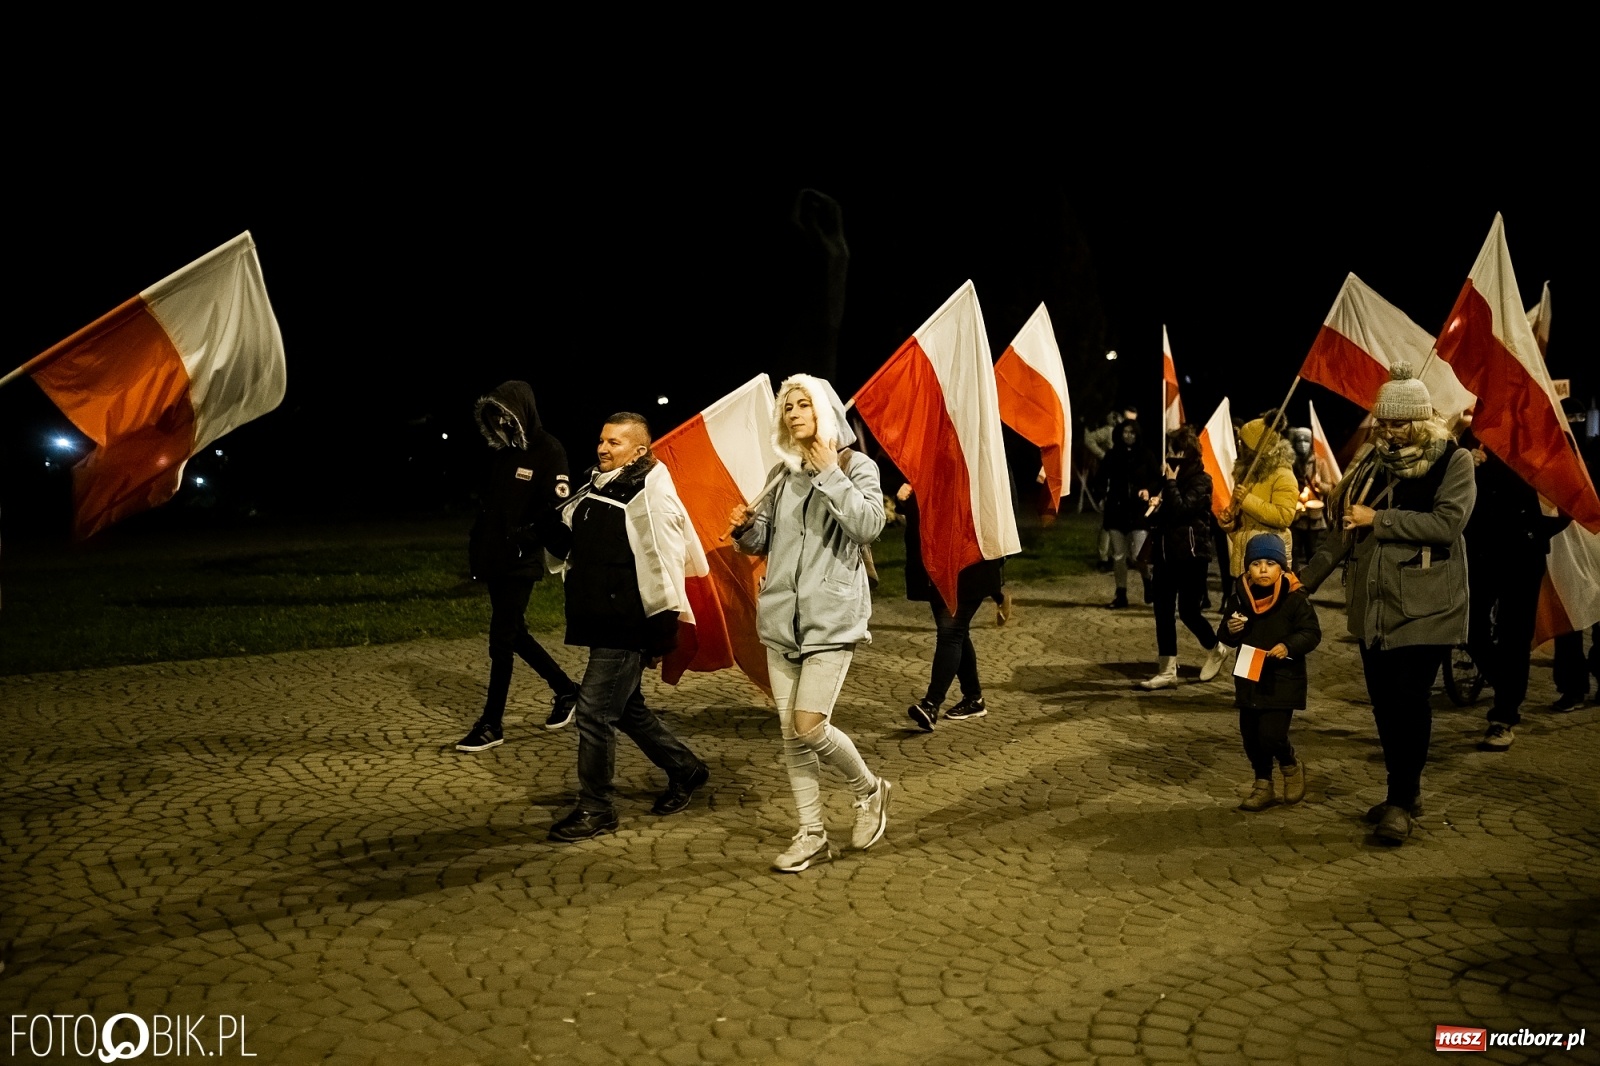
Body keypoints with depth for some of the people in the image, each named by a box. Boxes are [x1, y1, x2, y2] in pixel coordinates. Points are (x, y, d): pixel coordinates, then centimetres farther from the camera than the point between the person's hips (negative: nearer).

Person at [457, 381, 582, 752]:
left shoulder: (549, 451, -10)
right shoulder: (500, 450, 12)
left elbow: (557, 508, -16)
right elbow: (487, 503, 18)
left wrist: (522, 539, -20)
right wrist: (477, 546, 10)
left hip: (520, 564, -8)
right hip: (495, 559, 8)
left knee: (501, 642, -4)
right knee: (514, 635, 15)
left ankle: (492, 725, 5)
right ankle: (566, 690, 31)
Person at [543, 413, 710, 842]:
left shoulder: (650, 495, -16)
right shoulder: (596, 486, 10)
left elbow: (663, 565, -17)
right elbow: (572, 543, 21)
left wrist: (662, 629, -17)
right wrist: (554, 533, 0)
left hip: (628, 626, -9)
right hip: (600, 621, 9)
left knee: (595, 711, -5)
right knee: (626, 707, 19)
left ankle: (595, 808, 10)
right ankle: (685, 769, 37)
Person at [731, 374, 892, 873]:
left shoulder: (856, 467, -2)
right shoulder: (782, 474, 12)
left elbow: (869, 525, -19)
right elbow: (762, 542, 16)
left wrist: (829, 473, -17)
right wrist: (746, 528, -5)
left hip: (832, 617, -5)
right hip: (782, 617, 5)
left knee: (810, 724, -12)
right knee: (790, 732, 6)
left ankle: (870, 790, 16)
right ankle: (812, 836, 18)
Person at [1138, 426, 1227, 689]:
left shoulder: (1201, 480, -8)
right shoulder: (1170, 478, 13)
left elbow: (1181, 510, -21)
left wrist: (1170, 482, -14)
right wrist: (1150, 501, -1)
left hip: (1191, 556, -7)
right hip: (1165, 554, 7)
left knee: (1188, 610, -3)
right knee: (1163, 612, 2)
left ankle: (1215, 650, 26)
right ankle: (1167, 671, 6)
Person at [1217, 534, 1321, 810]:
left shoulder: (1295, 598, -10)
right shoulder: (1239, 596, 2)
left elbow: (1312, 633, -8)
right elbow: (1228, 638, 12)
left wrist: (1288, 646, -25)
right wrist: (1230, 630, -12)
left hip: (1283, 680, -5)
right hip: (1249, 678, 5)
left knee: (1272, 734, -12)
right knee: (1250, 734, 10)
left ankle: (1292, 765, 21)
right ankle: (1263, 784, 27)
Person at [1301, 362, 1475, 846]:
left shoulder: (1454, 460, -3)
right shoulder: (1373, 461, 12)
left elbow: (1447, 523, -16)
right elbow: (1346, 525, 17)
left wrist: (1378, 519, -14)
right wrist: (1307, 578, 12)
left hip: (1424, 603, -5)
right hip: (1374, 602, 5)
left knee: (1409, 698, -8)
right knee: (1383, 700, 9)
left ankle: (1401, 800, 3)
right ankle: (1407, 790, 25)